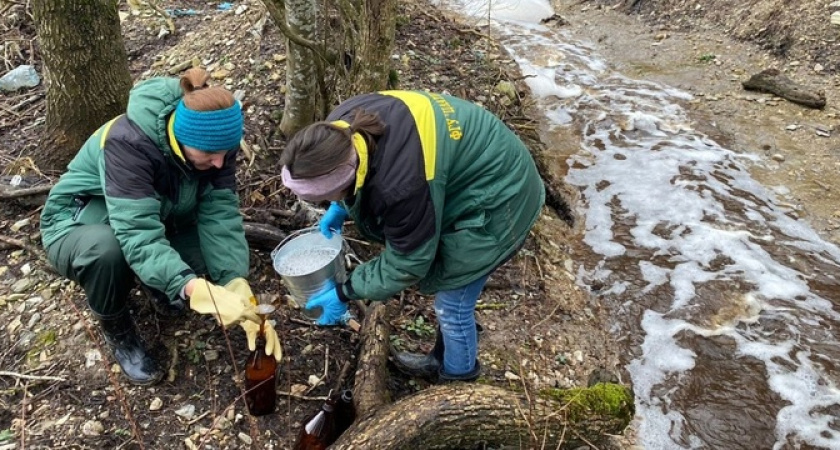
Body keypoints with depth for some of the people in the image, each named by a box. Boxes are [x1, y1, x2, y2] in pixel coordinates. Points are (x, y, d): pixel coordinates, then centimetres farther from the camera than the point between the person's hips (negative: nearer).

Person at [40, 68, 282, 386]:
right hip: (79, 226, -4)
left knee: (216, 264, -22)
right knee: (108, 249, -39)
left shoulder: (213, 141, -20)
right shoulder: (128, 142, -37)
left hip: (157, 219, 4)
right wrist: (197, 290, -58)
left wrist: (240, 292, -40)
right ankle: (117, 333, -8)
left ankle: (155, 286, 11)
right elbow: (139, 236, -45)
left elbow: (220, 215, -27)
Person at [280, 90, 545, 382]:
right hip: (470, 173, 8)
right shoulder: (343, 127, -18)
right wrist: (340, 207, 6)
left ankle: (457, 376, 34)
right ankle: (442, 362, 45)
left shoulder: (402, 185, -41)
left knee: (451, 302, 6)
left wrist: (344, 293, -12)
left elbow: (405, 263, -23)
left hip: (493, 201, -8)